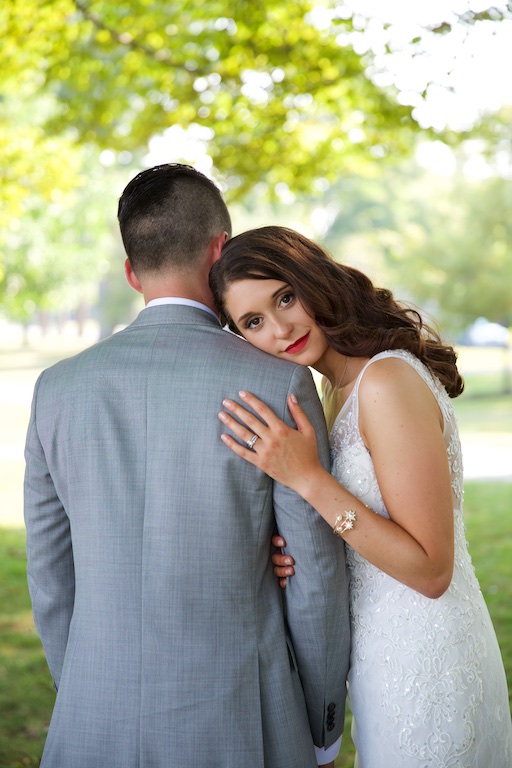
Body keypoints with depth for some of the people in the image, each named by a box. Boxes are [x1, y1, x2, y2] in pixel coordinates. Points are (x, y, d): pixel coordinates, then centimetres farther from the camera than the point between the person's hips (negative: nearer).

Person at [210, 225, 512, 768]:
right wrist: (295, 551, -7)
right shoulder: (342, 386, 6)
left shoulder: (390, 380, -24)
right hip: (382, 649, 9)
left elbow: (431, 570, -24)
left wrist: (307, 478, -27)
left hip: (422, 662, -9)